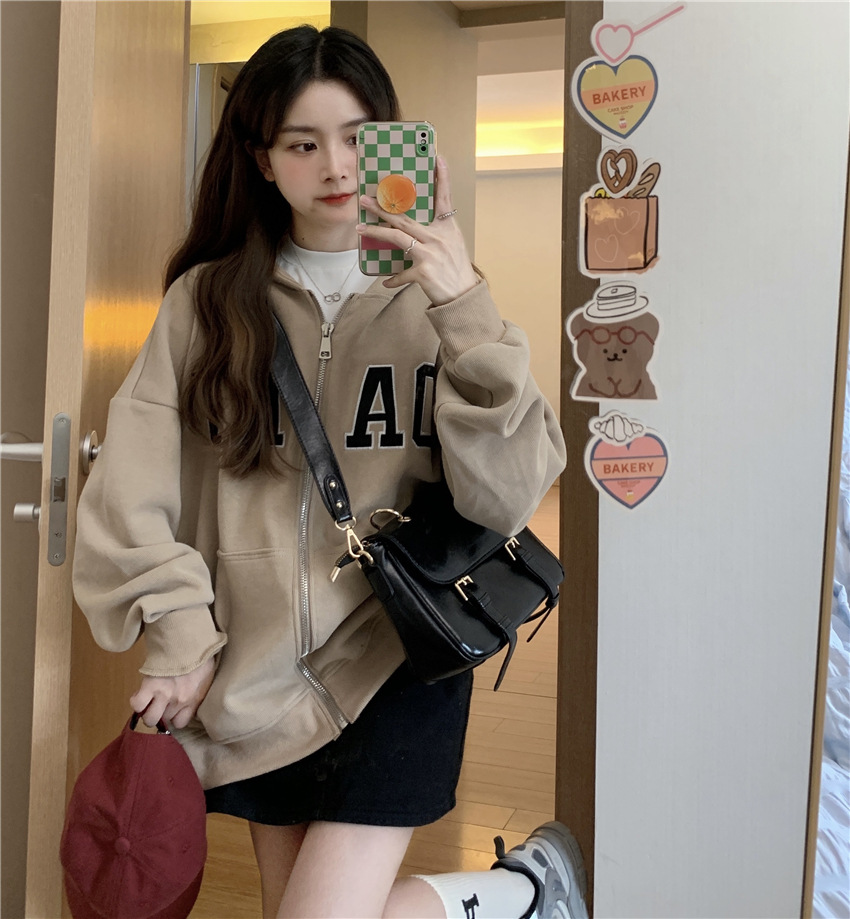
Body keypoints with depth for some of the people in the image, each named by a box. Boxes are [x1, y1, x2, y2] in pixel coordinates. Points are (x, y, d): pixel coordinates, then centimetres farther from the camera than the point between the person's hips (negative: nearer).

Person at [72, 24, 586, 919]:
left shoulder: (432, 296, -3)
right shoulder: (206, 300, 2)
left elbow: (504, 497, -13)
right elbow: (132, 486, -1)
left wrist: (464, 312, -22)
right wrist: (179, 630, -9)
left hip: (396, 664, -3)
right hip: (258, 674, 4)